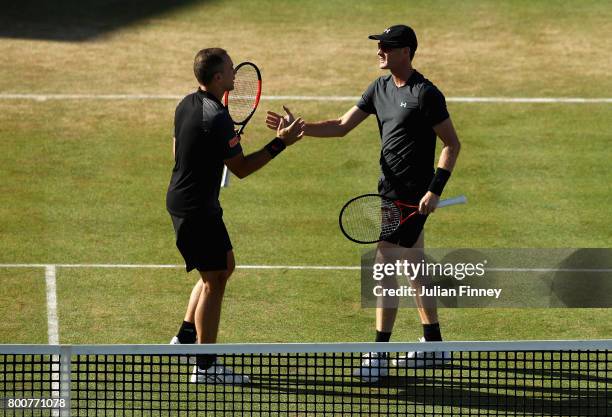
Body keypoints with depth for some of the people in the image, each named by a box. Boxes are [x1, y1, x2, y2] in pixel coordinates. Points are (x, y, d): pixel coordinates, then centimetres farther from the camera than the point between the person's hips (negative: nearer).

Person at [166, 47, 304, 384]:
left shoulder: (187, 105, 6)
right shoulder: (217, 118, -24)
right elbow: (241, 168, -17)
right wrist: (280, 144, -14)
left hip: (181, 201, 10)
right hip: (197, 208, -10)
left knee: (224, 265, 22)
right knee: (214, 280, -2)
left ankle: (186, 337, 27)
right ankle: (205, 366, 2)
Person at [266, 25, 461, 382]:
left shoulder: (426, 94, -15)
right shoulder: (380, 88, 10)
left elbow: (452, 144, -12)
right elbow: (341, 126, 11)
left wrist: (435, 190, -18)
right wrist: (298, 128, -2)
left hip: (413, 195, -9)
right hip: (390, 190, 9)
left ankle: (379, 356, -11)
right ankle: (434, 346, 26)